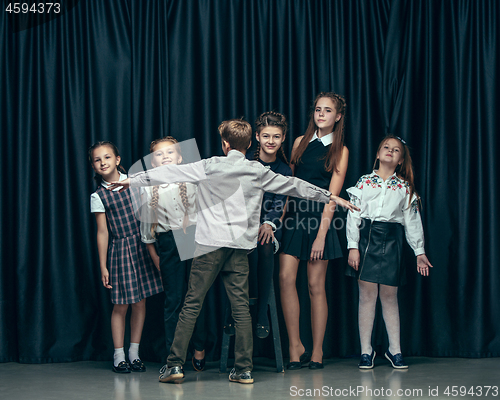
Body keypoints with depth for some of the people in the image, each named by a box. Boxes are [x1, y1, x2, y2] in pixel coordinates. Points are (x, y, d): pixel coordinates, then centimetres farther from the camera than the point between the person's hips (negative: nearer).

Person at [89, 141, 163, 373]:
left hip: (142, 245, 3)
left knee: (140, 302, 6)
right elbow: (102, 233, -2)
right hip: (119, 249, -3)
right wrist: (103, 267, -3)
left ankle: (134, 353, 17)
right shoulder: (98, 196, -3)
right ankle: (119, 356, 11)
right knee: (121, 305, -1)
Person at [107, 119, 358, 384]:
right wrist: (330, 197, 30)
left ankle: (175, 363, -1)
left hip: (211, 243, -3)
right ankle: (244, 369, 5)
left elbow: (172, 172, 3)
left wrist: (134, 179, 13)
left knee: (192, 304, 0)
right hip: (240, 246, 3)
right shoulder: (258, 172, 9)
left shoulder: (210, 167, 0)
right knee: (241, 307, 4)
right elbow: (292, 185, 18)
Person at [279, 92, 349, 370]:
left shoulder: (340, 151, 3)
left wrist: (322, 233, -11)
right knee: (286, 278, -10)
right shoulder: (301, 142, 13)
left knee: (316, 285, 0)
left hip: (319, 219, -3)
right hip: (293, 214, 3)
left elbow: (332, 195, -4)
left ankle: (317, 351, 10)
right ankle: (295, 347, -3)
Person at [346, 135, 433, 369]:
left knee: (389, 296, 3)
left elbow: (412, 220, 11)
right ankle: (366, 350, 4)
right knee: (367, 294, -2)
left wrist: (419, 251, 8)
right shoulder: (364, 182, 6)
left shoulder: (405, 187, 10)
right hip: (366, 238, -1)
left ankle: (394, 350, 12)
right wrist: (353, 246, -5)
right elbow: (353, 215, 3)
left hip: (391, 242, 1)